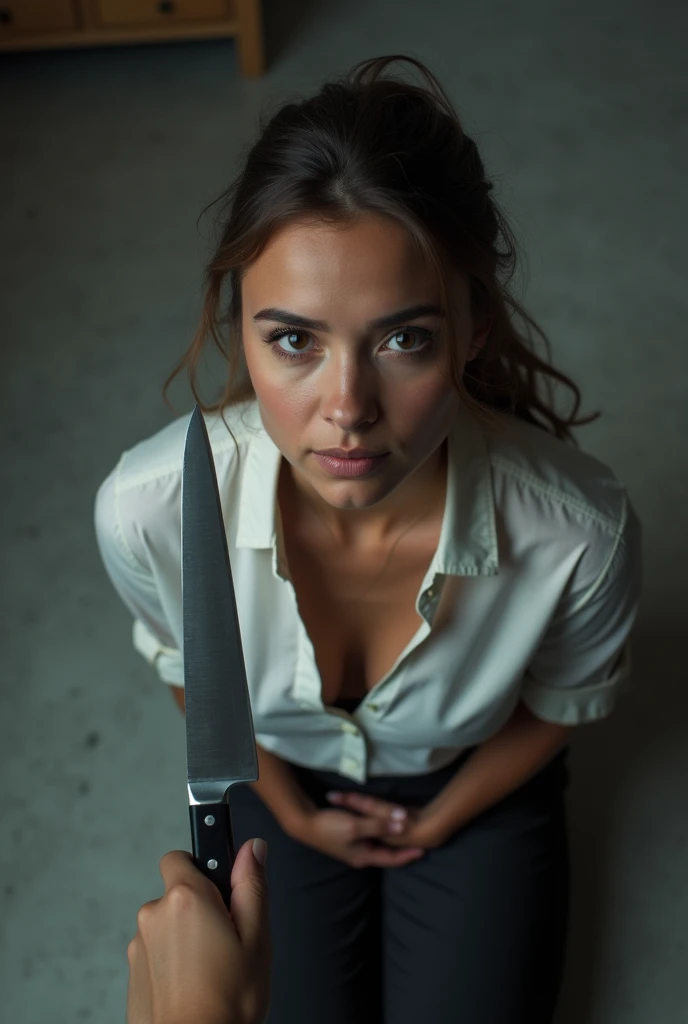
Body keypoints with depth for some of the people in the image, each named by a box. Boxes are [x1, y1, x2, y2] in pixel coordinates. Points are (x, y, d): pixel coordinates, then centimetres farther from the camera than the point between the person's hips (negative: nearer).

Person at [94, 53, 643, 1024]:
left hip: (475, 785, 0)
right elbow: (189, 672, -9)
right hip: (282, 777, 1)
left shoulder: (579, 533, -37)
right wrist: (291, 812, 1)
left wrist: (436, 821, 0)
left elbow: (562, 705, -11)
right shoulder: (146, 509, -35)